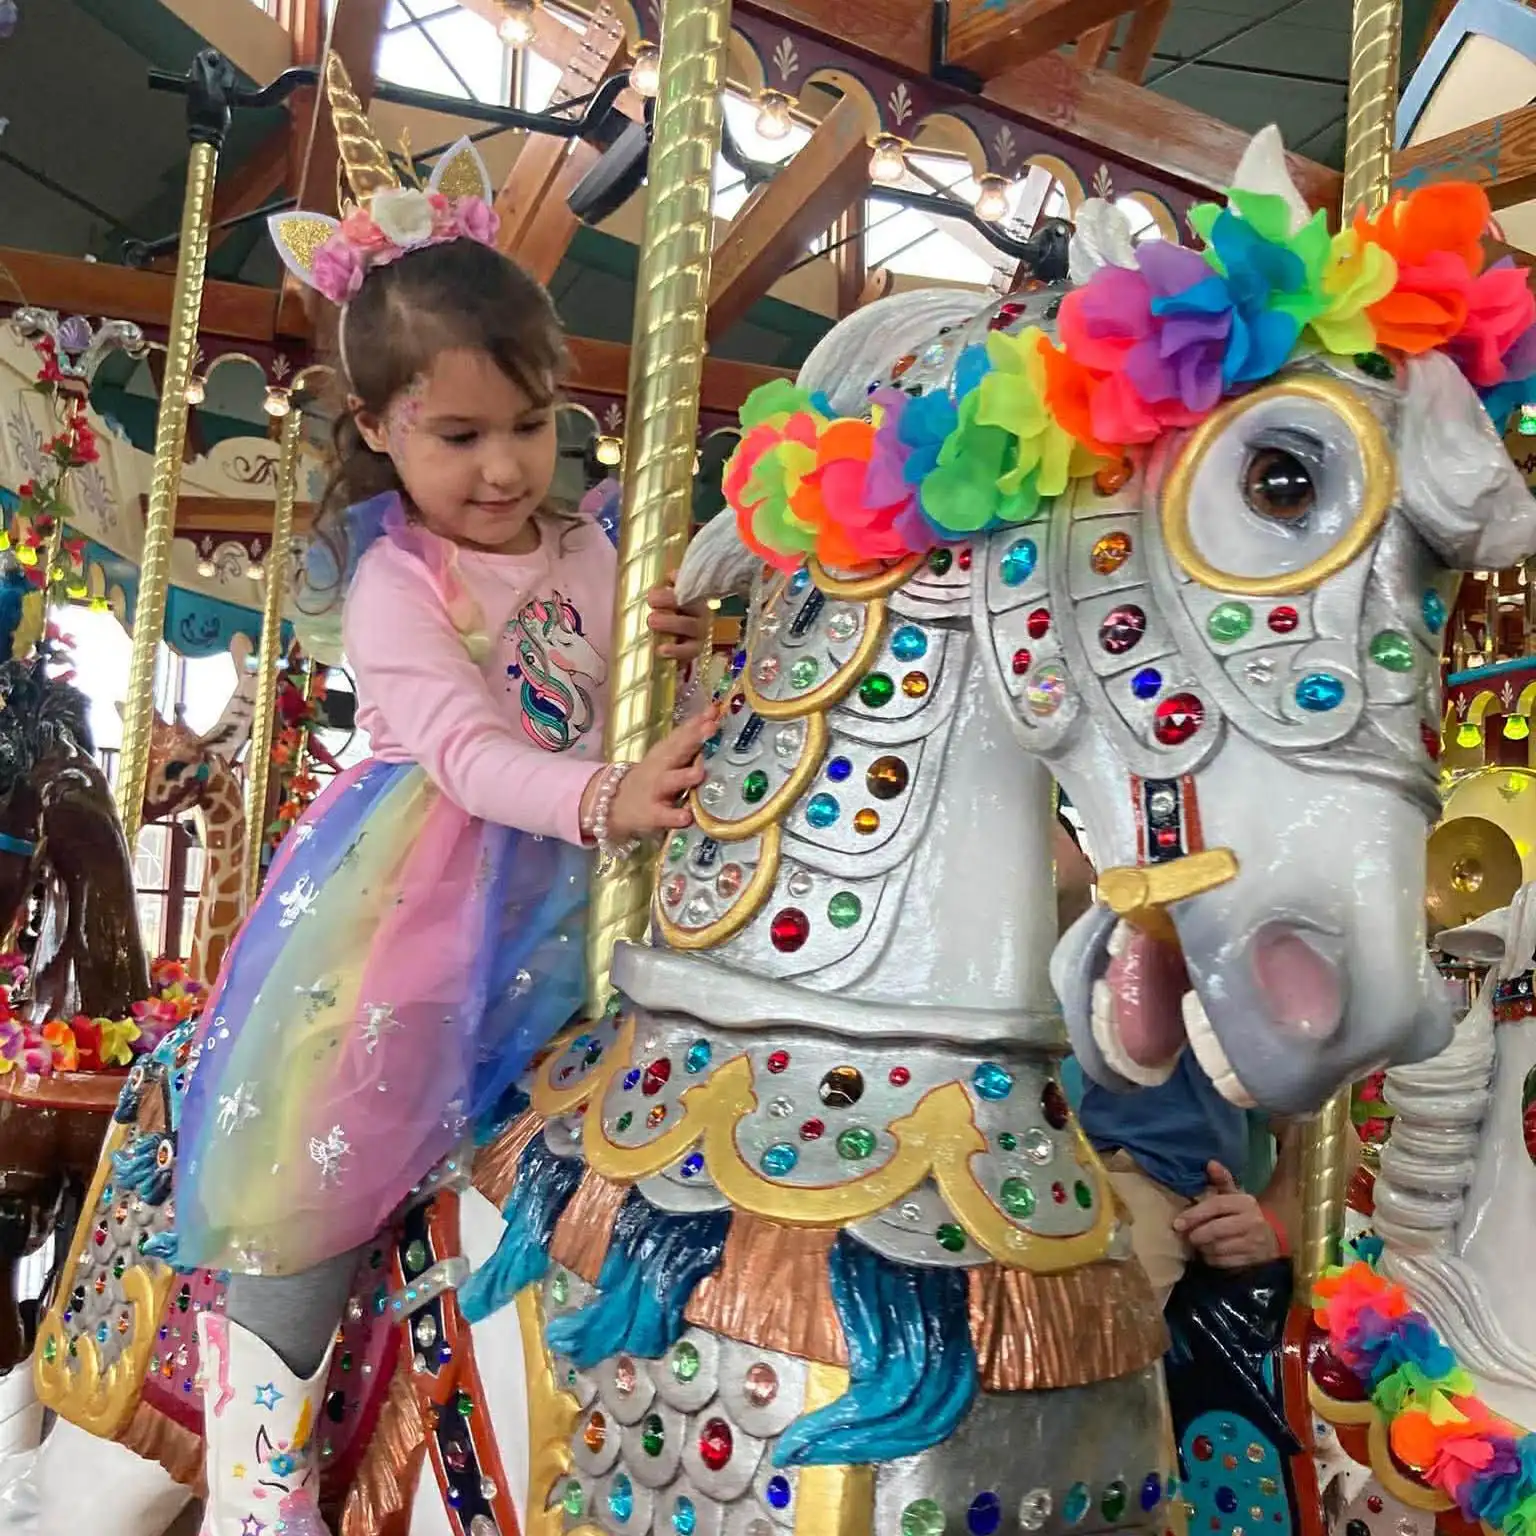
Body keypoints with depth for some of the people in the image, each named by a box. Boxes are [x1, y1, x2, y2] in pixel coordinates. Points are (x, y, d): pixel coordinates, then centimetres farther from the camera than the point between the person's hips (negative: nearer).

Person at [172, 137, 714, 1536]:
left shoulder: (588, 554, 9)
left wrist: (680, 651, -13)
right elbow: (463, 750, -20)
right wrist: (606, 800, -39)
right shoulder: (396, 579, -6)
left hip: (569, 892, 5)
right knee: (314, 1143, -14)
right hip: (414, 891, -4)